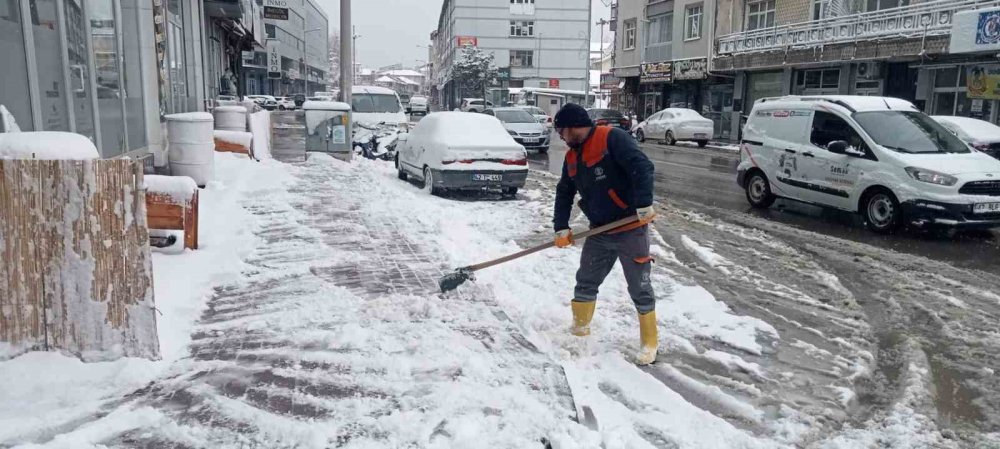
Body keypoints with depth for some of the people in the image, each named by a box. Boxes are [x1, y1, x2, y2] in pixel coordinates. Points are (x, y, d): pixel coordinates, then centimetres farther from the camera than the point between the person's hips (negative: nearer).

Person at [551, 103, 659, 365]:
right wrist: (561, 228, 6)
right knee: (585, 283, 14)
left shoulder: (612, 138, -15)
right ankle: (579, 329, 33)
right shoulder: (572, 156, 11)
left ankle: (649, 343, 17)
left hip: (631, 229, -7)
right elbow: (564, 193, 16)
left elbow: (642, 167, -24)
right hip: (600, 232, 7)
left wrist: (644, 205, -32)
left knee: (640, 289, 3)